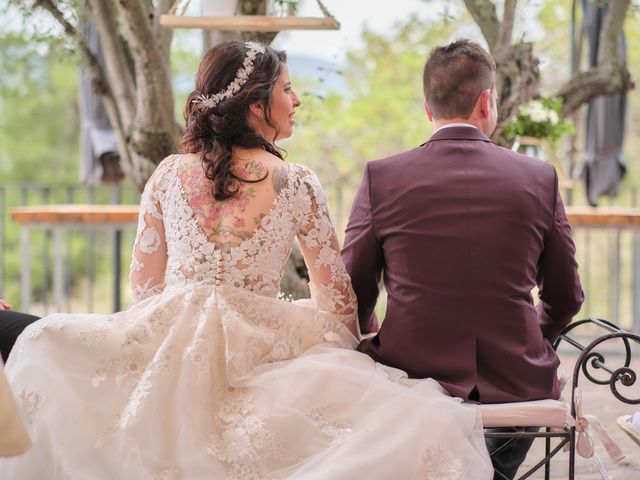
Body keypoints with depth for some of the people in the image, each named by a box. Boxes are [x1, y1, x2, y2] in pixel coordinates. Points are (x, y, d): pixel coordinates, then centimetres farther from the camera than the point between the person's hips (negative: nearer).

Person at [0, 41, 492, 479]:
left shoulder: (169, 174, 7)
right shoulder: (297, 184, 0)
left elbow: (144, 284, 14)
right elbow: (336, 297, 6)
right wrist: (351, 357, 24)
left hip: (171, 348, 3)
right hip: (257, 351, -2)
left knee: (42, 346, 27)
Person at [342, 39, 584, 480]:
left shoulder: (382, 178, -5)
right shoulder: (540, 179, -2)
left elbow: (353, 295, 2)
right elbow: (566, 298, 8)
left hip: (415, 379, -1)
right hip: (519, 388, 1)